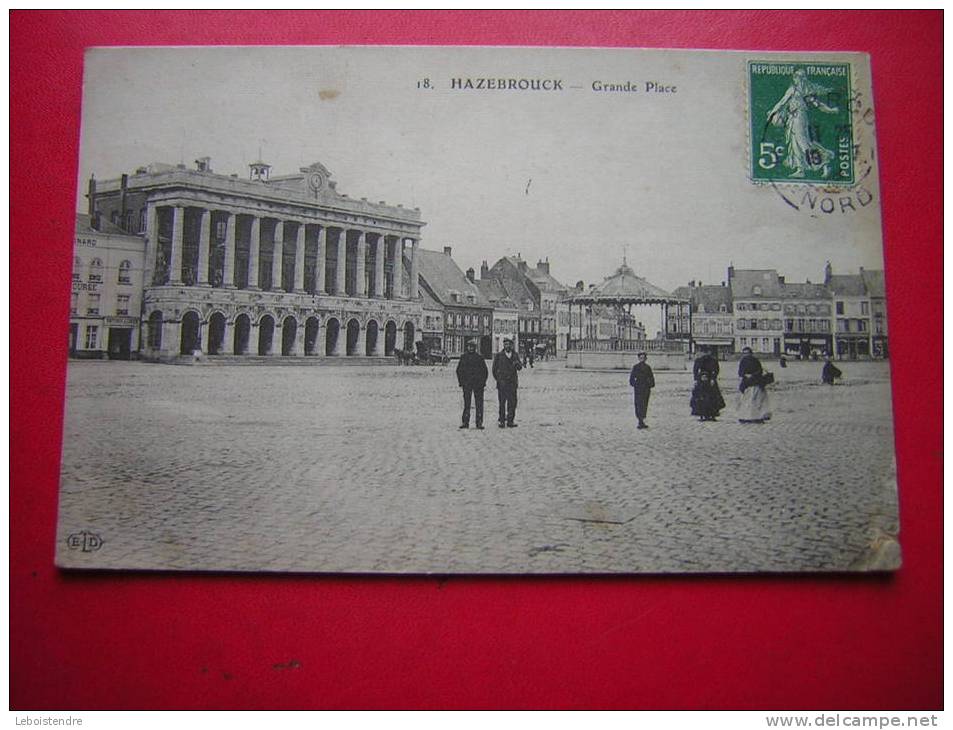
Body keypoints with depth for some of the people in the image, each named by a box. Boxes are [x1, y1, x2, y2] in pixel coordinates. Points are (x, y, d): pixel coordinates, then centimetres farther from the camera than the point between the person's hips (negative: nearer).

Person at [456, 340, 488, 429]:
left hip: (478, 383, 0)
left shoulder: (479, 358, 7)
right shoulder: (463, 357, 9)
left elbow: (484, 370, 10)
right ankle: (465, 422, 4)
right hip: (467, 384, 0)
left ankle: (479, 423, 1)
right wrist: (461, 381, 1)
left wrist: (483, 381, 0)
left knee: (479, 404, -2)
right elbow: (458, 370, 11)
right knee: (466, 403, 1)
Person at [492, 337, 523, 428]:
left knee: (512, 402, -2)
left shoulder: (515, 355, 11)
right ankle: (502, 421, 2)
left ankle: (510, 421, 4)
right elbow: (494, 368, 9)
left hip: (512, 383, 2)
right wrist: (497, 379, 5)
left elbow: (520, 368, 6)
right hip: (502, 383, -2)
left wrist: (517, 364, -16)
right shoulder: (499, 355, 3)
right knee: (502, 403, -3)